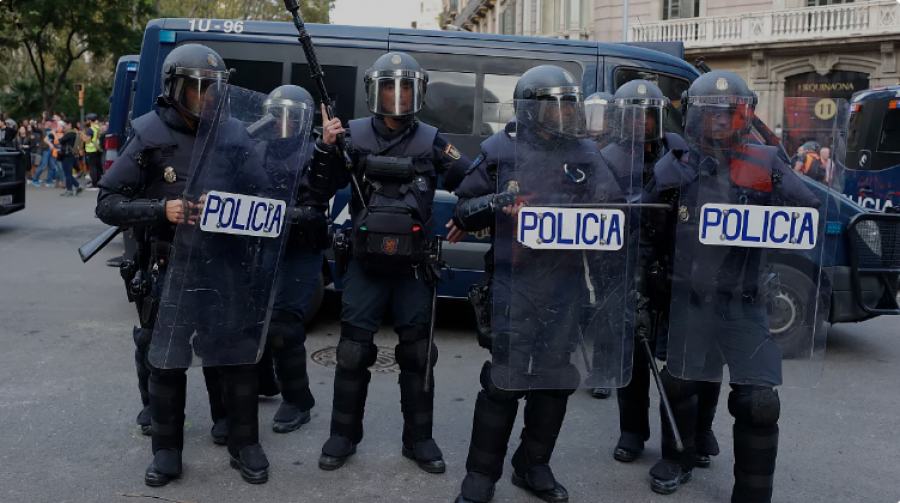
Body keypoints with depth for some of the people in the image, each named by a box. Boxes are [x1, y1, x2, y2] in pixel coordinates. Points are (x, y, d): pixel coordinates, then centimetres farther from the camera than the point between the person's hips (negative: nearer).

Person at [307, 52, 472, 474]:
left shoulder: (431, 141, 2)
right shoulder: (354, 136, 1)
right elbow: (320, 192, -1)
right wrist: (326, 147, -14)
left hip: (414, 265, 1)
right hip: (365, 263, 0)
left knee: (417, 352, 7)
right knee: (353, 351, 3)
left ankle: (419, 438, 21)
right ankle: (344, 435, 20)